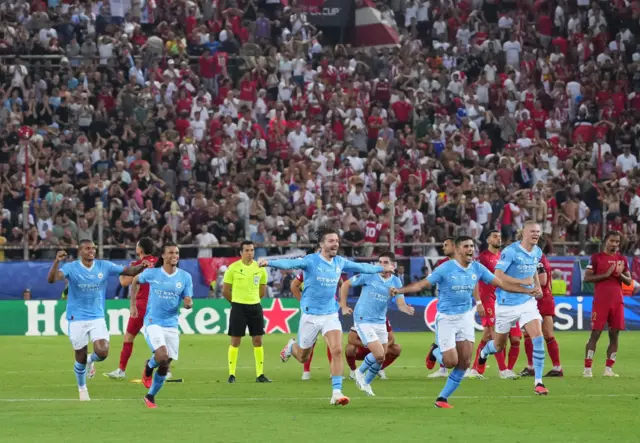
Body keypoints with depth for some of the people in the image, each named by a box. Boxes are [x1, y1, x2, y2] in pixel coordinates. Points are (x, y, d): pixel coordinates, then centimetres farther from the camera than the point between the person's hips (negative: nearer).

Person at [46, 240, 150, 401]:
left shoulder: (104, 266, -1)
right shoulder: (71, 268, -9)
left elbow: (129, 272, -1)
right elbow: (51, 279, -23)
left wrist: (141, 266, -23)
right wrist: (57, 262, -41)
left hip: (97, 318, 2)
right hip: (77, 319, -2)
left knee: (102, 352, -17)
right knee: (81, 359, 5)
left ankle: (91, 360, 21)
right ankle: (82, 389, 31)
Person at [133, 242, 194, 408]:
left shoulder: (185, 277, -1)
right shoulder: (152, 273, -5)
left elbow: (188, 303, 1)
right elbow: (135, 281, 15)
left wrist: (188, 303, -23)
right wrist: (133, 305, 15)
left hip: (171, 325, 3)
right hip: (153, 323, -3)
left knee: (165, 366, 6)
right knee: (162, 355, -25)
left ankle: (150, 396, 24)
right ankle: (148, 367, 9)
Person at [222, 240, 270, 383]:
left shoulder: (260, 268, 4)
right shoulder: (233, 268, -5)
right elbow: (225, 291, 1)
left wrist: (252, 299, 13)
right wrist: (237, 301, 9)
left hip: (255, 307, 3)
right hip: (238, 307, -3)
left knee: (258, 340, 3)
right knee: (235, 341, -1)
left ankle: (260, 374, 8)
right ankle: (231, 374, 4)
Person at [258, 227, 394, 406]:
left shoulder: (340, 262, 3)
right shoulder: (311, 260, -14)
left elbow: (361, 267, 21)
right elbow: (290, 263, -30)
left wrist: (382, 268, 31)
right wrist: (269, 263, -48)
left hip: (330, 315, 3)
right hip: (311, 315, -3)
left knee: (337, 350, -16)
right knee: (303, 357, 10)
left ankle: (337, 392, -13)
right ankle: (291, 347, 46)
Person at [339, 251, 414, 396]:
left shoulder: (396, 282, 0)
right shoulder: (369, 276, -11)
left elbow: (401, 304, -8)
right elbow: (346, 284, -1)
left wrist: (407, 309, -31)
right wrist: (343, 306, -3)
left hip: (380, 322, 5)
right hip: (363, 320, -5)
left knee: (381, 358, 10)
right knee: (379, 355, -16)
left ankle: (366, 383, 33)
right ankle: (360, 372, 12)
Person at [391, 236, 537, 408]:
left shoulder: (477, 268, 0)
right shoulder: (445, 268, -14)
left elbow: (501, 282, 6)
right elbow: (422, 284, -16)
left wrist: (527, 290, 3)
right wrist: (400, 290, -30)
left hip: (465, 317, 5)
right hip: (446, 318, -5)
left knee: (464, 363, -1)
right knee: (451, 362, -12)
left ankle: (442, 398, 13)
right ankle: (436, 351, 24)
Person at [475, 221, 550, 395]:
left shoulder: (537, 252, 4)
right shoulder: (510, 251, -17)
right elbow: (498, 275, -23)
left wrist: (537, 286, 8)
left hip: (527, 302, 4)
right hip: (507, 304, -4)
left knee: (538, 337, -17)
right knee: (499, 346, 11)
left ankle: (538, 382, -14)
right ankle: (483, 353, 50)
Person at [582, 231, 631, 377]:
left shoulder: (622, 259, 13)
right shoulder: (596, 258, 0)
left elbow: (629, 281, 14)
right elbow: (587, 278, -6)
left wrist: (620, 274, -7)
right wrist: (605, 275, -15)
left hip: (617, 302, 5)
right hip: (600, 301, -5)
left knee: (614, 335, 2)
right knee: (595, 334, -7)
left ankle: (608, 369, 7)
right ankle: (587, 368, -5)